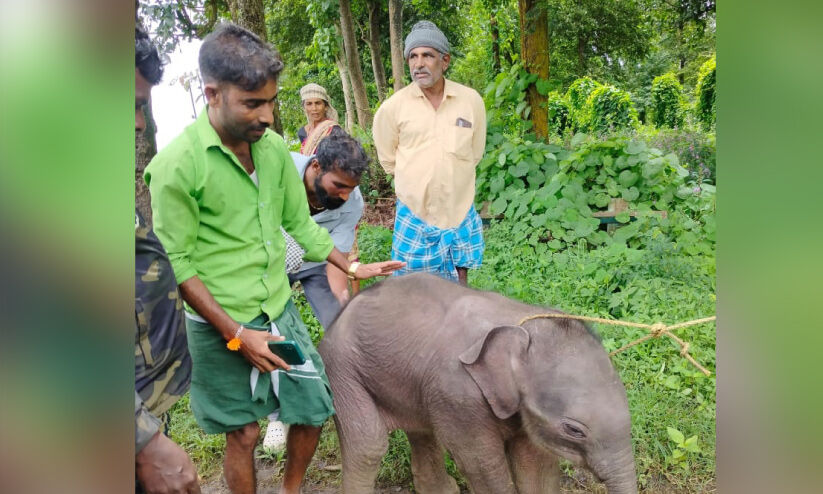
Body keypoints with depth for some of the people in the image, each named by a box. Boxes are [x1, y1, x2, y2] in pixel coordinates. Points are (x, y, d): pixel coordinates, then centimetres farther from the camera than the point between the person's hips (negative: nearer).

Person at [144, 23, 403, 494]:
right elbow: (178, 266, -15)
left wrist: (354, 267, 8)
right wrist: (238, 335, -16)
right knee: (244, 434, 9)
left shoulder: (274, 147, -2)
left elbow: (301, 223, 10)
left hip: (281, 311, 6)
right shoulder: (176, 165, -19)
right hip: (221, 327, -5)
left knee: (314, 410, 14)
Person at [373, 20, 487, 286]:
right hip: (414, 214, -1)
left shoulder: (471, 100, -5)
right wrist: (414, 181, 9)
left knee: (459, 283, 15)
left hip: (459, 212, 1)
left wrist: (451, 178, 11)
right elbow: (387, 158, 6)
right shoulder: (393, 106, -8)